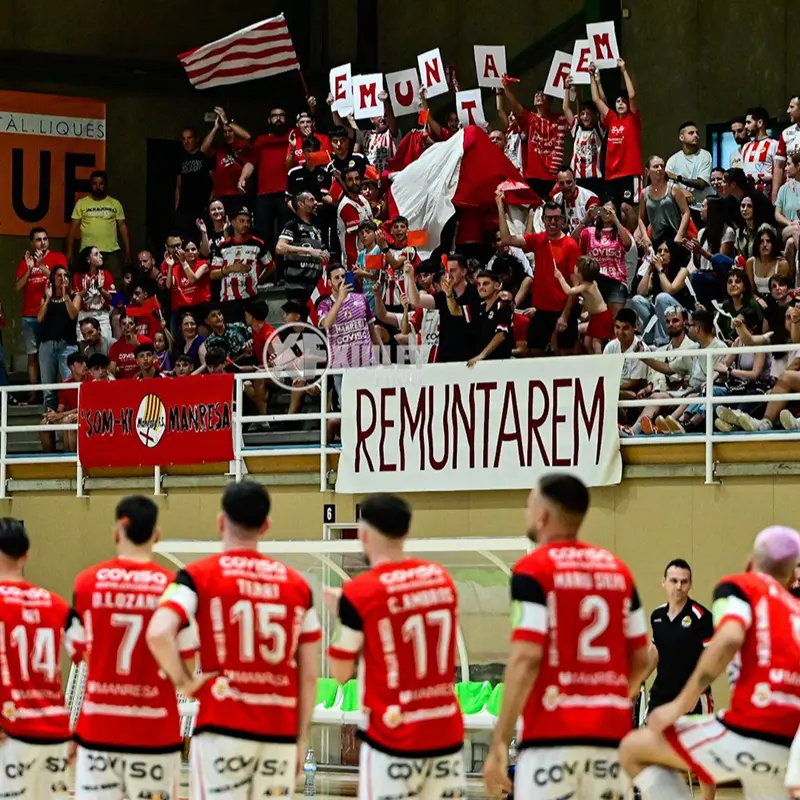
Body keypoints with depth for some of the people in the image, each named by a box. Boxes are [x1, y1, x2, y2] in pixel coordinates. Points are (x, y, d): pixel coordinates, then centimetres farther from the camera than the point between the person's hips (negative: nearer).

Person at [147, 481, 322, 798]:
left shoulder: (199, 575, -1)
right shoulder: (297, 584, 9)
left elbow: (159, 634, -19)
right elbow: (309, 676, 9)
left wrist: (185, 683, -5)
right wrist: (301, 739, 15)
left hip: (224, 726, -3)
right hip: (280, 731, 3)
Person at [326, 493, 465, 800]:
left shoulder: (359, 593, -11)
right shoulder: (442, 579, 5)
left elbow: (340, 673, -3)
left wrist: (340, 612, 10)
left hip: (393, 740, -5)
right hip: (447, 733, 5)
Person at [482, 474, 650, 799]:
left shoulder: (533, 569, -5)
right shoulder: (617, 570, 13)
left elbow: (526, 659, -14)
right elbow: (640, 660, 15)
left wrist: (499, 741, -12)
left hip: (553, 734, -6)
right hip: (610, 732, 6)